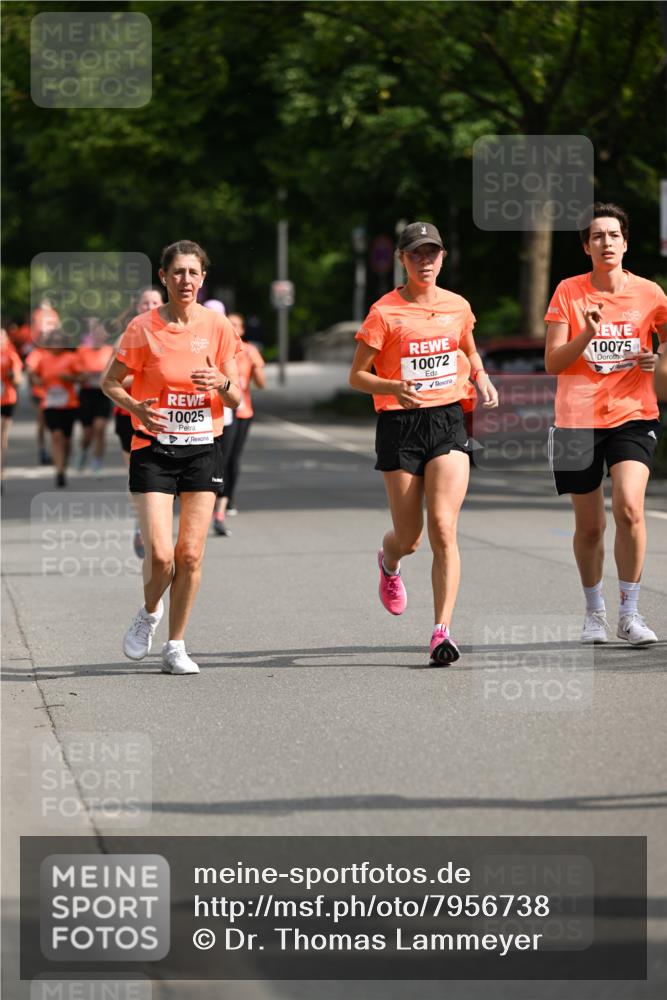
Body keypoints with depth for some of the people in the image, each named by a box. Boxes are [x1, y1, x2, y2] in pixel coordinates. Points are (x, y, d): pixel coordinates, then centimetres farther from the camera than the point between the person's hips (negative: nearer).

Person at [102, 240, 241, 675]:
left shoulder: (218, 326, 0)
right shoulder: (144, 328, -5)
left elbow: (236, 398, 4)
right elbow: (110, 382, 3)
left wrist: (221, 383, -19)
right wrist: (135, 406, -16)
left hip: (203, 448, 2)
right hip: (154, 449, -2)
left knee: (191, 554, -1)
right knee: (160, 554, -11)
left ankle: (176, 646, 13)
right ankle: (150, 613, 21)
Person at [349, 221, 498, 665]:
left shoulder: (458, 307, 7)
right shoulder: (385, 312, -5)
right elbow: (357, 376, -3)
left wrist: (482, 380, 5)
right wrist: (394, 387, -22)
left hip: (449, 421, 2)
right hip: (400, 425, -2)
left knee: (443, 528, -14)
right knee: (410, 538, 6)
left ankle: (442, 631, -15)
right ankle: (389, 562, 45)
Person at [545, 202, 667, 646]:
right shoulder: (569, 292, -1)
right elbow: (552, 363, -4)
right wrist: (587, 334, -20)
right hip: (578, 420, 1)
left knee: (629, 507, -21)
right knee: (589, 526, 7)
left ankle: (629, 613, -10)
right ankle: (594, 610, 29)